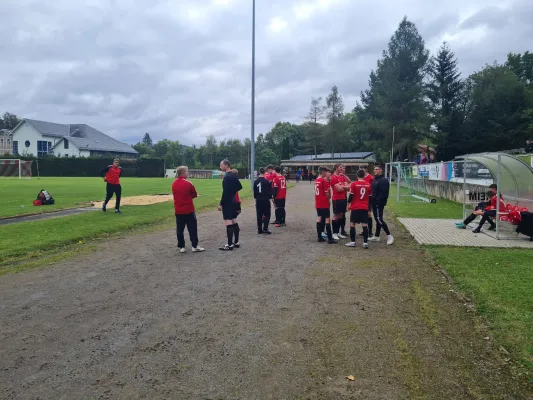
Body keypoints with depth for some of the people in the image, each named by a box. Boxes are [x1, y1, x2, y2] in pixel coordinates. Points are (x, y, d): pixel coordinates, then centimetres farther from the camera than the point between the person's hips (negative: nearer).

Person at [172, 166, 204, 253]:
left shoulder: (174, 184, 4)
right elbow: (195, 195, -1)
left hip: (178, 211, 5)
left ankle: (181, 247, 13)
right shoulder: (188, 183, -12)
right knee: (192, 229, 3)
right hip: (189, 210, -5)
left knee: (180, 229, 9)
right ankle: (195, 246, 6)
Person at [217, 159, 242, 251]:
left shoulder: (227, 177, -18)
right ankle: (236, 242, 19)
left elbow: (225, 192, -22)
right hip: (233, 201, 10)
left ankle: (230, 244, -4)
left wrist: (221, 204, -18)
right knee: (234, 222, 13)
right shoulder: (234, 175, 10)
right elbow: (240, 187, 21)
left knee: (228, 223, -6)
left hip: (227, 203, -10)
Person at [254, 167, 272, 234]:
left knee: (259, 215, 10)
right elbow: (270, 191, -5)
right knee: (267, 215, 4)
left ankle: (259, 229, 11)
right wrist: (269, 197, 8)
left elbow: (254, 191, 9)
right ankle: (265, 228, -6)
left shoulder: (256, 182, 2)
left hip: (258, 200, 4)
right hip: (266, 200, -4)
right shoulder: (267, 181, -10)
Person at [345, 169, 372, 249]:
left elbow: (351, 196, -6)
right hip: (365, 208, 3)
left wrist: (348, 204, 7)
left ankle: (352, 242, 10)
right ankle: (365, 242, 1)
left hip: (355, 208, -3)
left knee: (352, 224, 8)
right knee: (365, 225, 2)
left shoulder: (354, 184, -8)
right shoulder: (368, 185, 3)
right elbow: (370, 197, 9)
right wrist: (369, 208, 18)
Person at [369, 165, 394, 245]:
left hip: (379, 204, -10)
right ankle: (376, 236, 20)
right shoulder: (375, 180, 16)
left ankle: (389, 236, -5)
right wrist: (372, 201, 12)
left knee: (379, 219, -11)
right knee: (377, 219, 13)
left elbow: (383, 193, -22)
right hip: (375, 203, 10)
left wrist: (379, 202, -24)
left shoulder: (383, 180, -14)